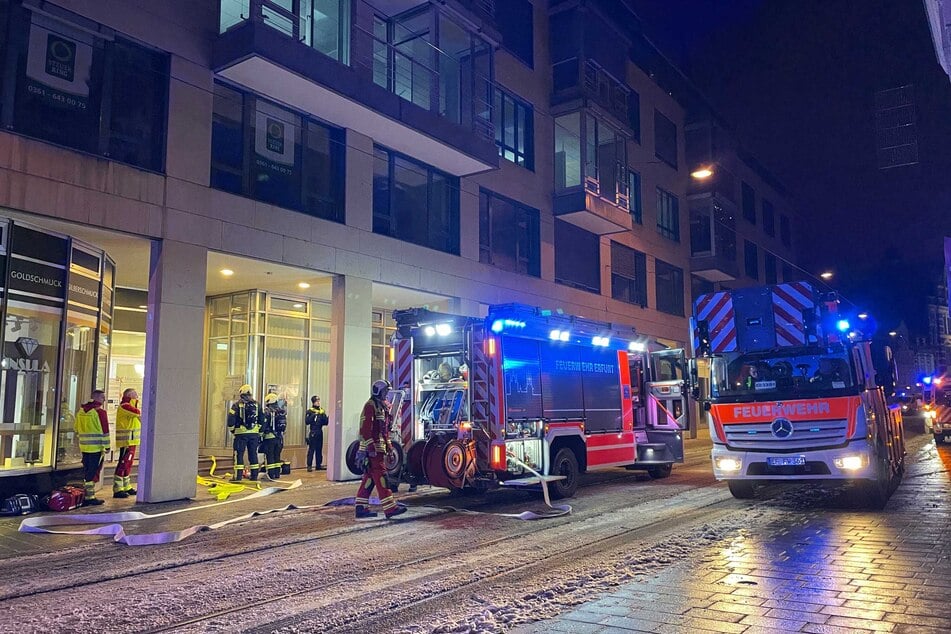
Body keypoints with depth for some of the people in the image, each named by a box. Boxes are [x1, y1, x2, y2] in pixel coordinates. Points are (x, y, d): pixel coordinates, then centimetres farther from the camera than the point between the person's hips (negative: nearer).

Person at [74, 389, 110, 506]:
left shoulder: (81, 411, 11)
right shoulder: (100, 411, -12)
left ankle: (85, 495, 18)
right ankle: (90, 497, 0)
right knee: (94, 472, -1)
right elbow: (104, 430, -13)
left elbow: (77, 429, 19)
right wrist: (105, 446, -8)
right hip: (97, 447, -7)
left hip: (84, 447, 7)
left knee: (86, 471, 14)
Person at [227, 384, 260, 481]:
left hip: (241, 433, -3)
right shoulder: (256, 404, 9)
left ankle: (238, 476, -3)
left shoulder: (237, 405, -3)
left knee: (239, 454, 1)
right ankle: (254, 476, 12)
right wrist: (260, 432, 20)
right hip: (254, 433, 4)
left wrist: (232, 429, 10)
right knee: (253, 454, 10)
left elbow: (231, 419, -7)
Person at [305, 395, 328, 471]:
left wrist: (327, 417, -10)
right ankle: (309, 466, -4)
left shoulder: (322, 411, 11)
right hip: (313, 432, -5)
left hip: (320, 432, 5)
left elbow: (326, 422, 8)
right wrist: (313, 415, -23)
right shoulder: (310, 411, -3)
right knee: (311, 449, -6)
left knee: (319, 449, 9)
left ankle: (318, 465, 16)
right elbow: (307, 422, -14)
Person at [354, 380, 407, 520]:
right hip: (372, 448, -10)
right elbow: (365, 428, -18)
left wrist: (389, 446, 22)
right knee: (380, 476, -10)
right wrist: (370, 446, -23)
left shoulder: (383, 406, 21)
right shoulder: (370, 405, -10)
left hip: (379, 448, 10)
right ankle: (390, 508, -12)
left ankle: (360, 508, 13)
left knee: (369, 477, 9)